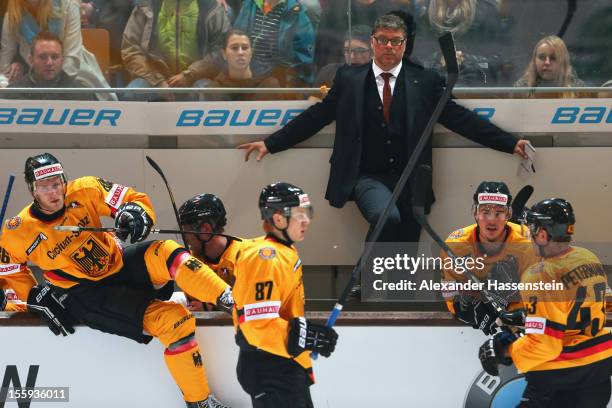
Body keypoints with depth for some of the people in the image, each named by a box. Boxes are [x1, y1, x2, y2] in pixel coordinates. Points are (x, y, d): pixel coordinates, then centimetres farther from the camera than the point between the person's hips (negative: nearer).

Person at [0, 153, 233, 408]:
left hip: (119, 265, 4)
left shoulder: (85, 191, -7)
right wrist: (39, 299, -10)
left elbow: (137, 200, -1)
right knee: (173, 320, -24)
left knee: (165, 254, -31)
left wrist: (135, 214, -24)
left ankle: (232, 301, -28)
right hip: (87, 296, -3)